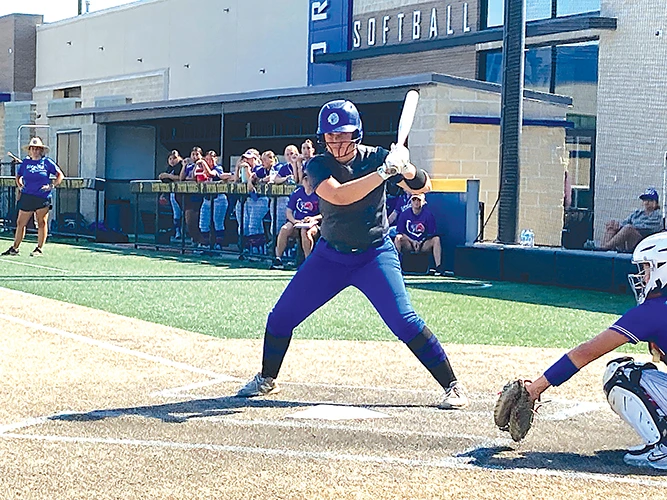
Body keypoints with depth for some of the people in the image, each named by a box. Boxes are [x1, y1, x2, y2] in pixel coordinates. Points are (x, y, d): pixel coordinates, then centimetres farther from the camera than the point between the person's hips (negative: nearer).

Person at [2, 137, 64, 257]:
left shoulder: (47, 162, 2)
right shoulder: (25, 163, 11)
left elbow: (60, 175, 6)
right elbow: (18, 176, 26)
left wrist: (52, 186, -5)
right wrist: (20, 186, 10)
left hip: (43, 197, -3)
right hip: (27, 196, 3)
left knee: (42, 223, -2)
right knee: (20, 223, 5)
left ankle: (39, 249, 6)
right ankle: (15, 248, 13)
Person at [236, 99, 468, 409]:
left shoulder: (377, 157, -8)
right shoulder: (318, 166, -9)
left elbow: (423, 187, -3)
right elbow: (339, 196, -30)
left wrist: (406, 168, -25)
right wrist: (384, 171, -34)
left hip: (375, 255, -2)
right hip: (330, 256, 2)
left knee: (404, 322, -17)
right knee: (280, 317, 3)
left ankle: (453, 386, -5)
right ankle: (266, 380, 27)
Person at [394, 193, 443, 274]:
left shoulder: (428, 215, -2)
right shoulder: (404, 214, 0)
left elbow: (430, 234, -1)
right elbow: (400, 233, -1)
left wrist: (420, 243, -14)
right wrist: (412, 241, -13)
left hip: (423, 244, 0)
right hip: (408, 244, 0)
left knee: (436, 239, -27)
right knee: (398, 239, -29)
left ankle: (438, 267, -32)